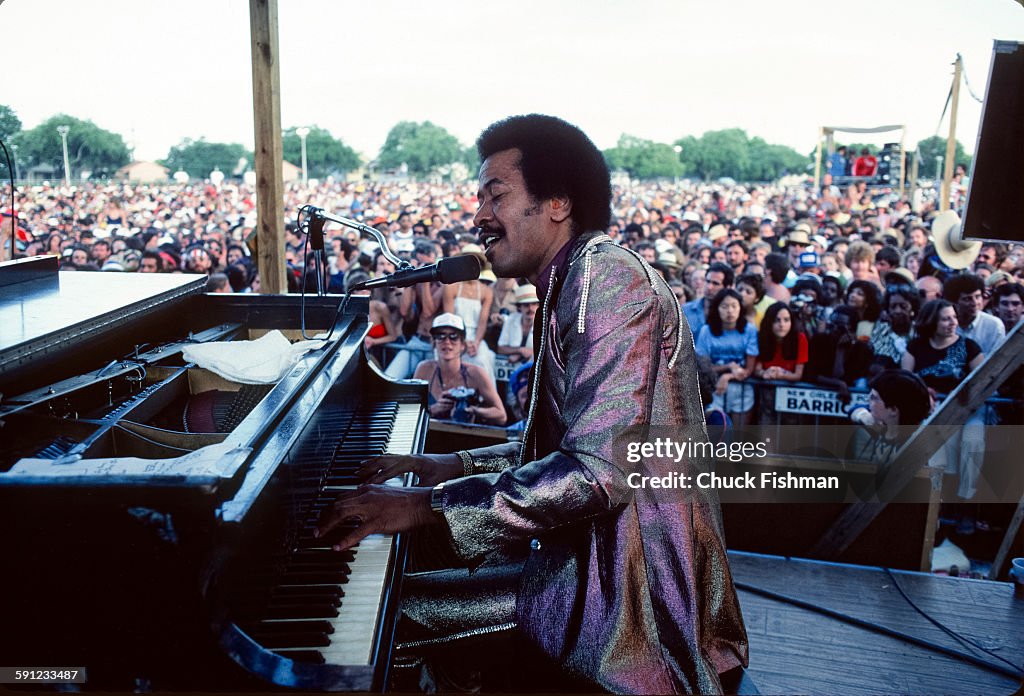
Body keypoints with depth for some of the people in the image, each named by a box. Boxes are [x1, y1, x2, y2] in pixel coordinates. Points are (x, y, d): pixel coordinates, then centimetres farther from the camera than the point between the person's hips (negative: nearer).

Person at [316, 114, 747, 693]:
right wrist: (460, 466, 9)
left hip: (631, 593, -9)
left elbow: (599, 473, -28)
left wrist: (429, 504, -24)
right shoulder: (571, 287, 14)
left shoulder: (608, 278, -19)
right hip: (591, 555, 9)